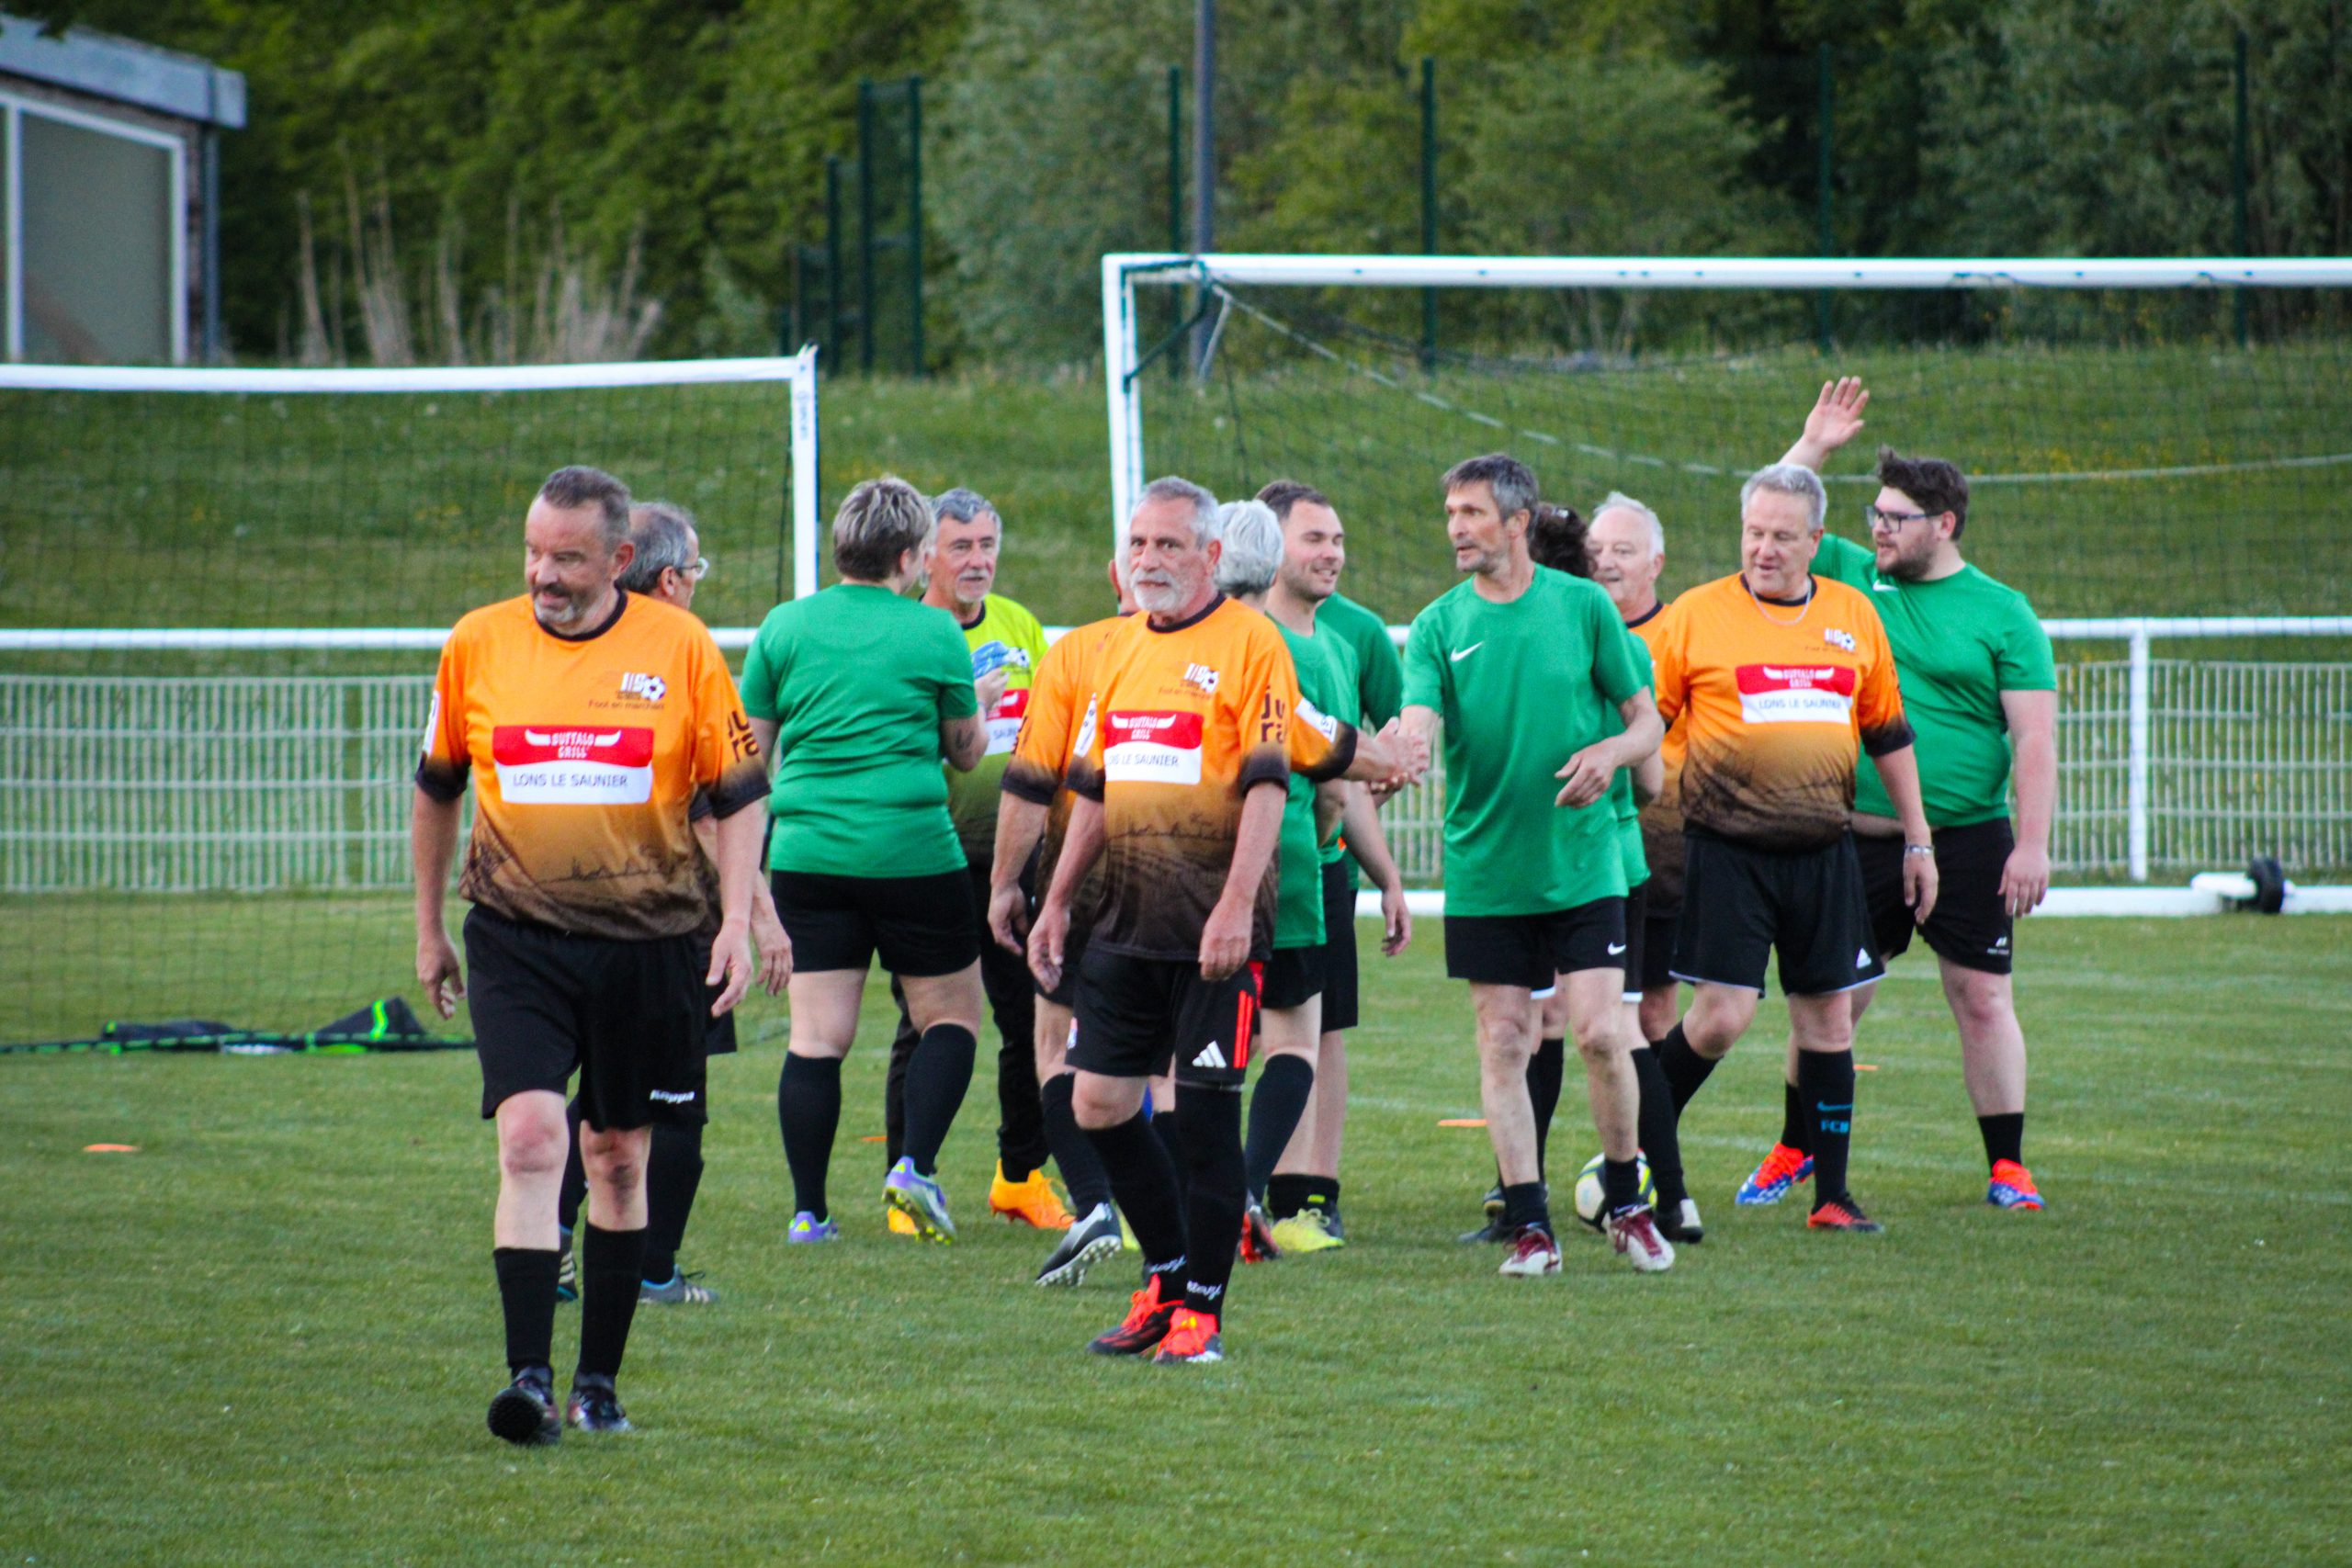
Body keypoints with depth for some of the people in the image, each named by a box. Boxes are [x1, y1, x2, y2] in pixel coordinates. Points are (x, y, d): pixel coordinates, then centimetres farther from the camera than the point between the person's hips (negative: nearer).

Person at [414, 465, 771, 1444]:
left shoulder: (680, 648, -3)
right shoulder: (477, 645, 1)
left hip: (649, 941, 0)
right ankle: (529, 1375, -18)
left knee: (618, 1159, 8)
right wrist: (429, 928, 17)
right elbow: (437, 785, 15)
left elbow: (738, 793, 3)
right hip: (518, 937, 0)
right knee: (530, 1137, -15)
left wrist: (736, 923, -6)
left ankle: (598, 1382, 19)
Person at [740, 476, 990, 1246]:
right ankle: (916, 1165, -5)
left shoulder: (784, 627, 5)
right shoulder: (934, 634, -3)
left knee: (816, 1036, 3)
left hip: (805, 855, 3)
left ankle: (808, 1211, 0)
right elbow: (967, 751, 8)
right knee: (952, 1012, 12)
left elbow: (749, 751, 9)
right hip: (912, 854, -3)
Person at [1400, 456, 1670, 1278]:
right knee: (1503, 1041, 1)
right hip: (1485, 870, 1)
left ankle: (1625, 1202, 12)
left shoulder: (1584, 606, 1)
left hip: (1581, 862, -1)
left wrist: (1609, 752, -15)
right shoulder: (1439, 625, 2)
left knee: (1599, 1032, -8)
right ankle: (1529, 1225, 8)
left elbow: (1647, 718, 7)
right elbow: (1418, 724, -12)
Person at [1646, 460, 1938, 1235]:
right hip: (1727, 851, -4)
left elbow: (1889, 734, 17)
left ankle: (1831, 1194, 11)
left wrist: (1917, 841, 17)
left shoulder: (1853, 616, 9)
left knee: (1828, 1018, 4)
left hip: (1823, 852, 4)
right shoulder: (1696, 616, -1)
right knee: (1723, 1016, -11)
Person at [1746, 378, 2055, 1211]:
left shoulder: (2001, 613, -2)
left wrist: (2032, 845, -12)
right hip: (1857, 838, 3)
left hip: (1966, 840, -3)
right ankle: (1795, 1149, 19)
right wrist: (1813, 447, 0)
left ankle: (2007, 1167, 8)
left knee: (1982, 997, 0)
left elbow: (2036, 738, -5)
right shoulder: (1849, 578, 9)